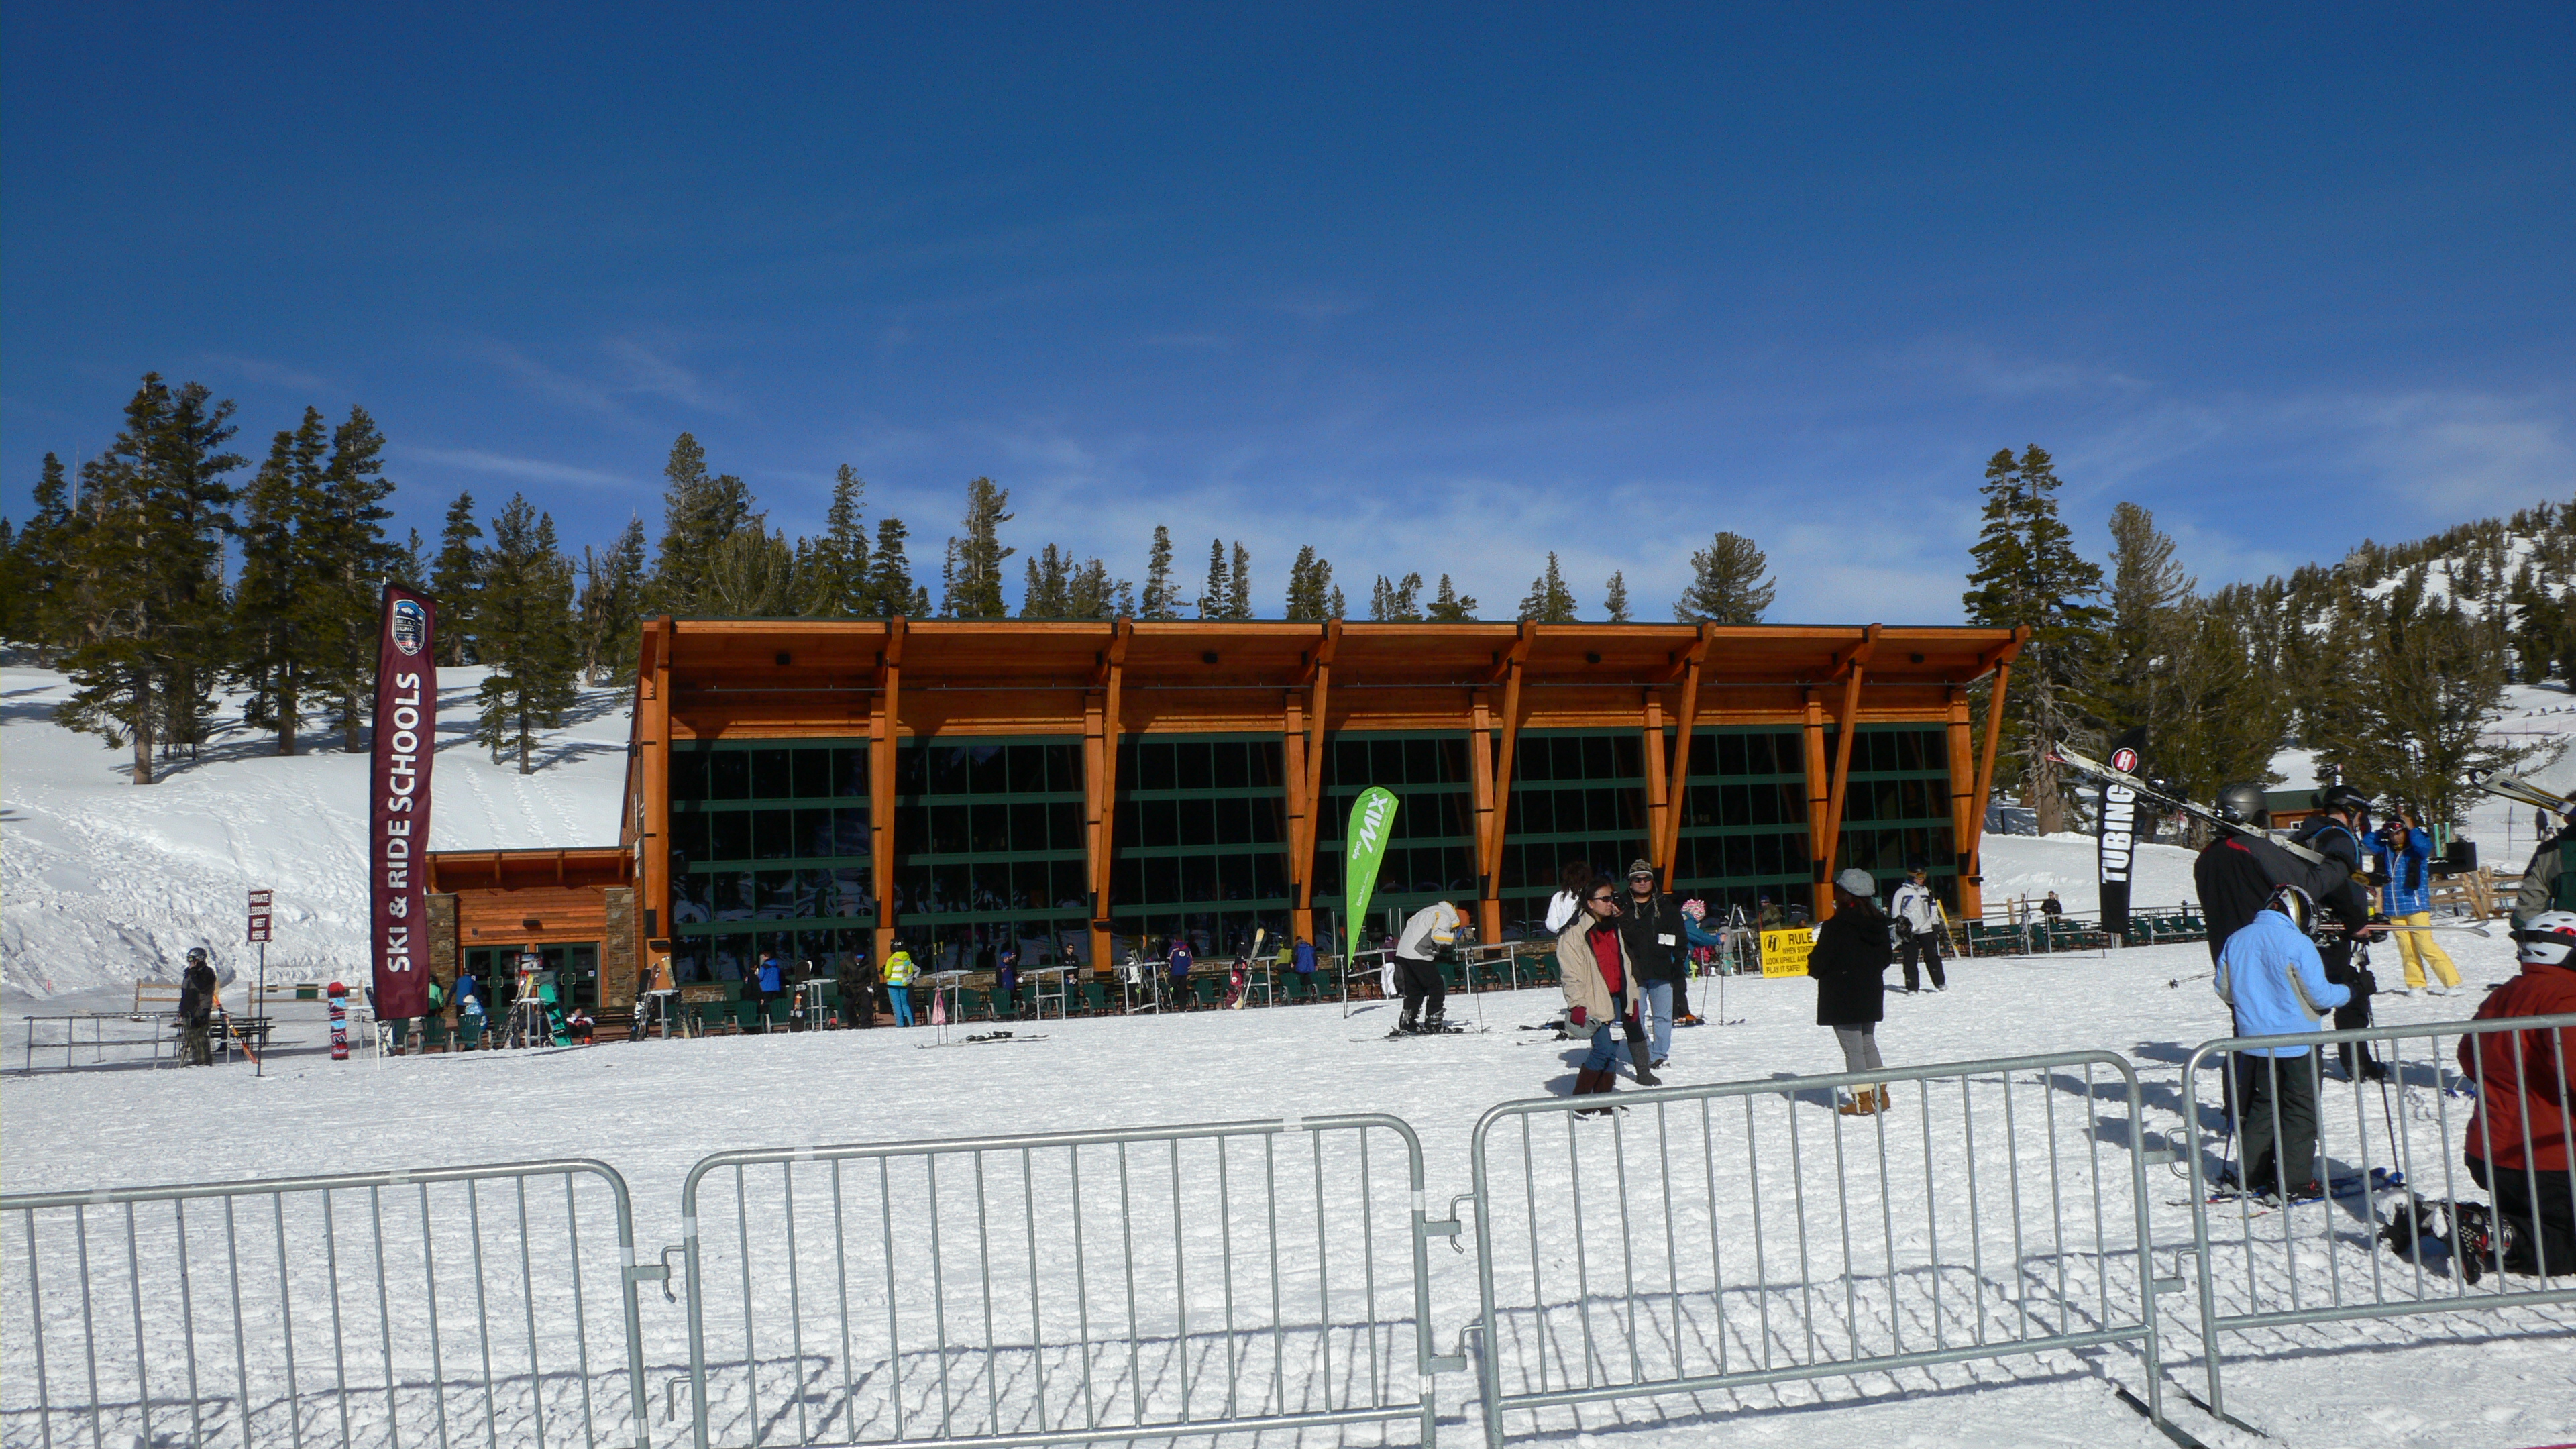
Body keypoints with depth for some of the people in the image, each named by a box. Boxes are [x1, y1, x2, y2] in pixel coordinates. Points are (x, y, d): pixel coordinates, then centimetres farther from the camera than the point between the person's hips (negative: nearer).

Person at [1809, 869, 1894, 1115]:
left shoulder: (1836, 926, -19)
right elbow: (1885, 958, 12)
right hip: (1871, 995, 7)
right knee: (1868, 1044, 18)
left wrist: (1814, 968, 4)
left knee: (1853, 1048, -1)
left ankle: (1863, 1099, 0)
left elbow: (1819, 961, -17)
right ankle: (1880, 1094, 18)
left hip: (1842, 998, -7)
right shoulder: (1878, 923, 3)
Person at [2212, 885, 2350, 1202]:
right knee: (2301, 1110, 4)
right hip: (2296, 1041, -5)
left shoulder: (2236, 940, 1)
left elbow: (2223, 989, 7)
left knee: (2263, 1106, 17)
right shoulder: (2297, 944, -16)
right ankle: (2294, 1182, 4)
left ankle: (2250, 1176, 18)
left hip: (2255, 1040, 6)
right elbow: (2319, 994, -13)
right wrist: (2349, 992, 6)